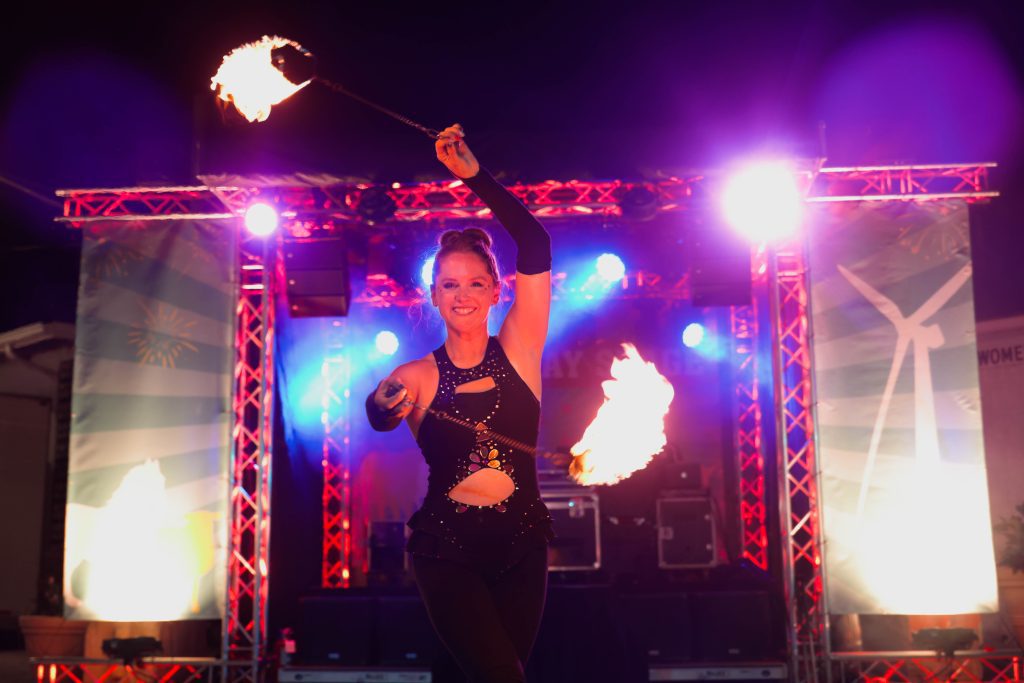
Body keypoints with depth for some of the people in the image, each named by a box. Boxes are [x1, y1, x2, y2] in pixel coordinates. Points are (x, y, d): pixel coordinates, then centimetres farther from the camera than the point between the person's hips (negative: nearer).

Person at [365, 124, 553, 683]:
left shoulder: (518, 351, -2)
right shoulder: (417, 377, -2)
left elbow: (535, 246, -11)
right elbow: (379, 414, -24)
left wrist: (474, 175, -14)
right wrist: (385, 405, -47)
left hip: (521, 544, 2)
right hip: (447, 551, -1)